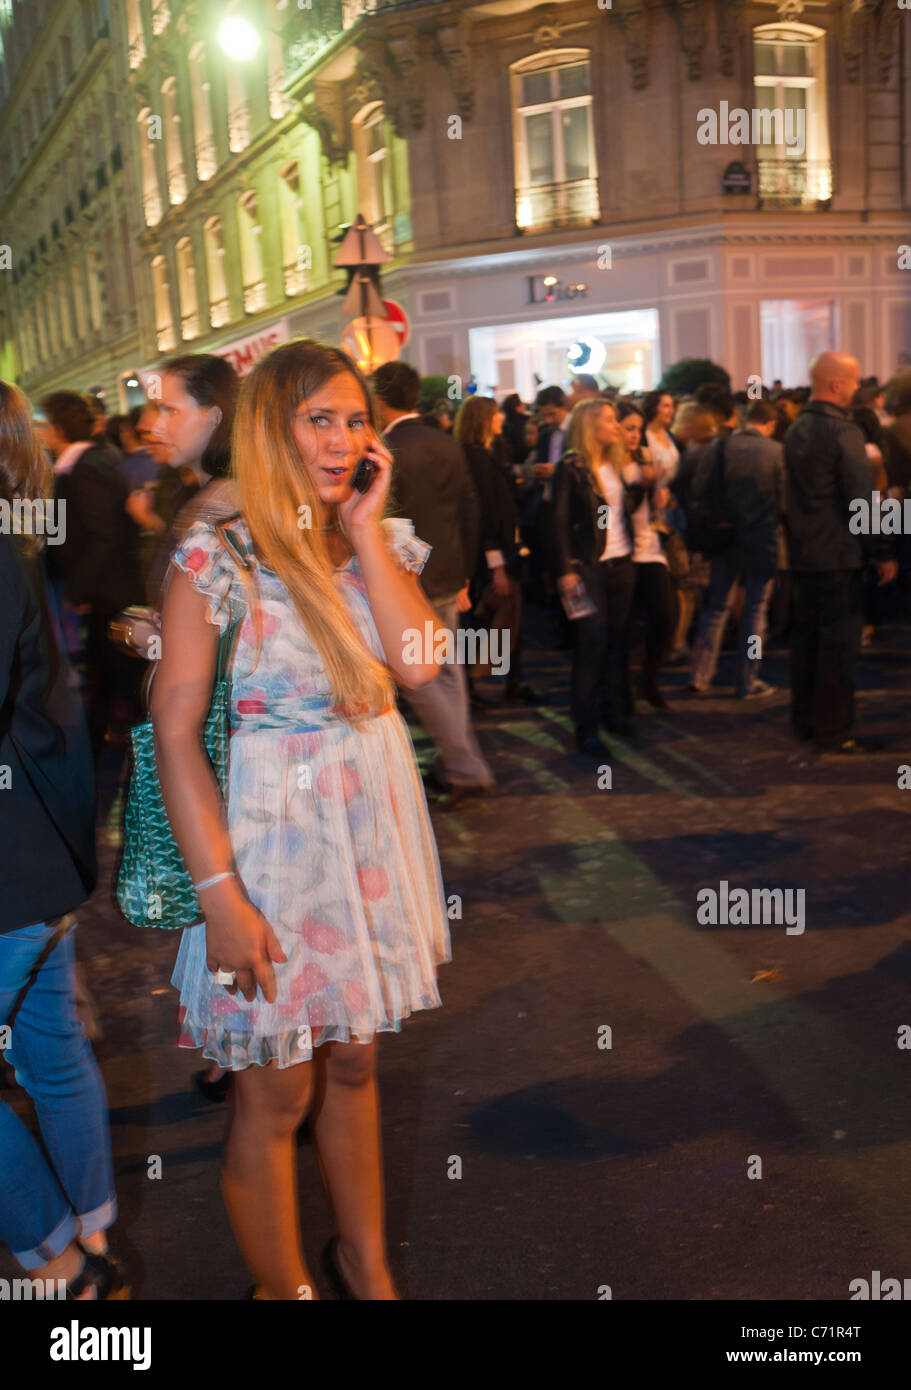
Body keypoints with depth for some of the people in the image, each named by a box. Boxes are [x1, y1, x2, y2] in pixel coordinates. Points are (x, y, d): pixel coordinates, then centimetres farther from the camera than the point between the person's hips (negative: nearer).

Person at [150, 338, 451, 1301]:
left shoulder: (378, 541, 6)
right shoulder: (216, 556, -12)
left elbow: (417, 663, -12)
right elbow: (175, 734, -15)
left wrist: (365, 527, -11)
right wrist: (219, 894, -18)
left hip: (372, 828, 6)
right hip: (273, 839, -5)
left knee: (352, 1063, 20)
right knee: (275, 1096, 8)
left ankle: (365, 1264, 40)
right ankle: (282, 1286, 31)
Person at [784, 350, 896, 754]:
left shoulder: (795, 430, 11)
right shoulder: (844, 431, -15)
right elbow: (863, 498, -17)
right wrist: (882, 552, -11)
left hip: (802, 553, 8)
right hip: (838, 554, -8)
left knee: (806, 636, 14)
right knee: (839, 644, -3)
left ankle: (804, 721, 23)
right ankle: (833, 732, 1)